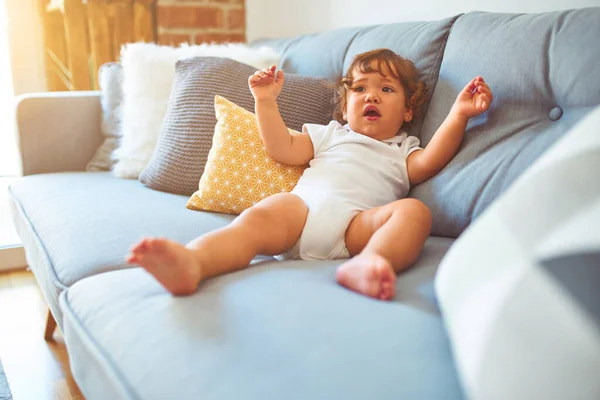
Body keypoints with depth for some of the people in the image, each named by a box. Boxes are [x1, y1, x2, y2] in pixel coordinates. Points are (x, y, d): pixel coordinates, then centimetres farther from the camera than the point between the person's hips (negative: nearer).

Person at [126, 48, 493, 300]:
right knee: (257, 217, -30)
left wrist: (459, 114, 1)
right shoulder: (331, 134, 37)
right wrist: (266, 102, 18)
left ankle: (369, 262, -57)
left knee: (415, 211, -28)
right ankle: (191, 263, -57)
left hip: (358, 223, 0)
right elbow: (283, 149, 25)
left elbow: (429, 162, 10)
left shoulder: (402, 150, 33)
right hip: (303, 204, 1)